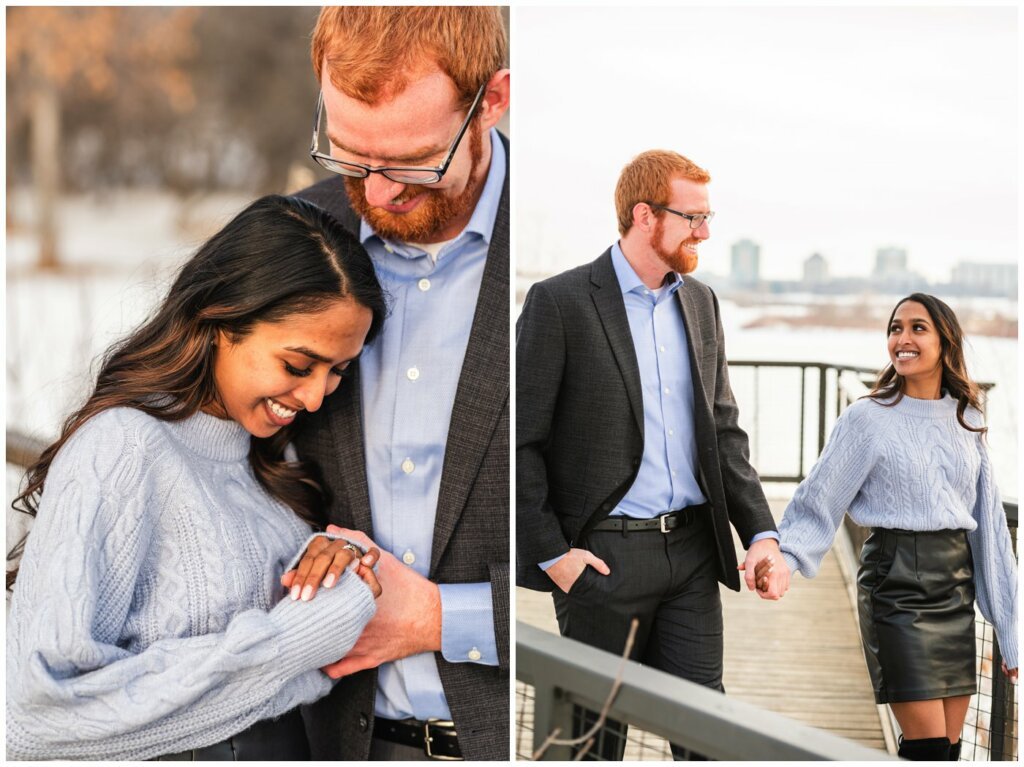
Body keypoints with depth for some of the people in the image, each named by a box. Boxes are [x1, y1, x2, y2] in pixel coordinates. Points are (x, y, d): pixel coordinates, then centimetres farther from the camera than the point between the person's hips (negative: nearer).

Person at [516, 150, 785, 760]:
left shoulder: (701, 303, 11)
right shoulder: (559, 302, -8)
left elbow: (723, 430, 13)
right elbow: (521, 440, -8)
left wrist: (761, 531, 2)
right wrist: (549, 552, -12)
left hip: (693, 550, 5)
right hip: (603, 555, -5)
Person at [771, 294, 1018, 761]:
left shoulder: (967, 420, 10)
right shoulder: (868, 418, -5)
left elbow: (988, 525, 12)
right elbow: (818, 504, -6)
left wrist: (1009, 633, 11)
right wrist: (786, 558, -26)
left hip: (956, 583, 5)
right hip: (896, 581, -5)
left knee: (950, 745, 6)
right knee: (929, 746, -10)